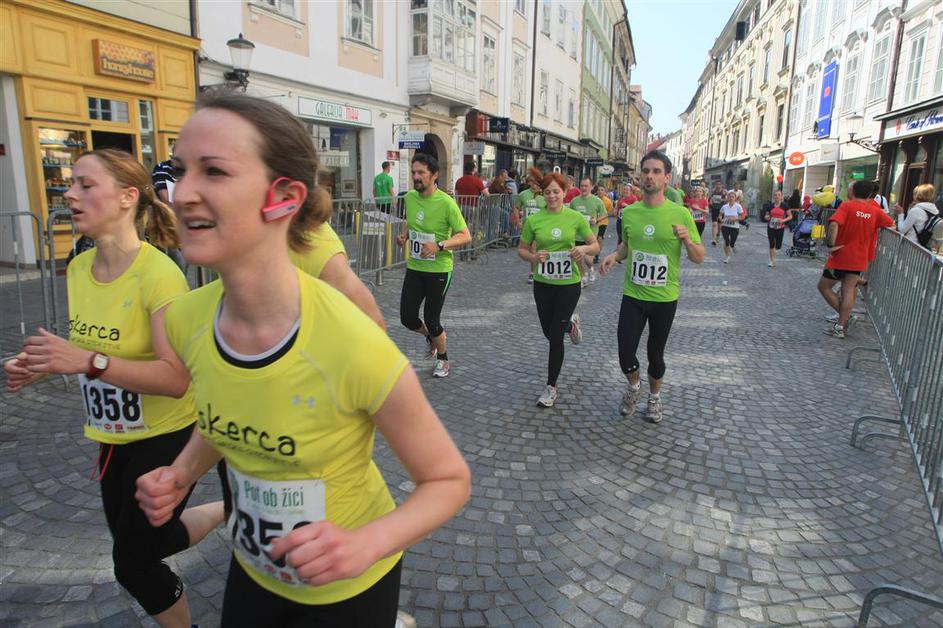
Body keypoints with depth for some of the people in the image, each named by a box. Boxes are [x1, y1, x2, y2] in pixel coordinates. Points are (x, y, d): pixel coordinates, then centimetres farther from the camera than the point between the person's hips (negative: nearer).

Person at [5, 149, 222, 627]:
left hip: (166, 435, -8)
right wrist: (42, 365, -5)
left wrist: (89, 362, -36)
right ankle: (227, 513, 42)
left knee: (133, 561, 8)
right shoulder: (78, 269, -1)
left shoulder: (158, 274, -25)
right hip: (113, 437, 8)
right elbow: (88, 350, 13)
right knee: (137, 542, 23)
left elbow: (176, 378, -29)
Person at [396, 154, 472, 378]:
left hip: (439, 270, -5)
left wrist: (439, 246, -30)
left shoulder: (446, 202, -18)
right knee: (407, 318, 5)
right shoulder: (410, 197, 0)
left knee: (431, 320, 2)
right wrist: (404, 235, 1)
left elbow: (465, 236, -16)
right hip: (414, 267, 5)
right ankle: (432, 336, 40)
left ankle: (443, 359, 31)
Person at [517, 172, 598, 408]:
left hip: (569, 283, -2)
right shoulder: (534, 220, -4)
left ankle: (551, 387, 14)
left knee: (555, 337, -3)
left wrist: (584, 249, -21)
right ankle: (570, 324, 54)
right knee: (548, 332, 17)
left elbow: (595, 245, 1)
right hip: (542, 283, 3)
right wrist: (533, 257, -16)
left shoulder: (576, 217, -6)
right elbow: (521, 249, 5)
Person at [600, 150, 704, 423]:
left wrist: (687, 239, -24)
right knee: (625, 355, -1)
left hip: (665, 298, -1)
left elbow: (699, 258, -3)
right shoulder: (629, 213, -2)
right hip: (633, 296, 2)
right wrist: (615, 255, -4)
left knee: (656, 354, 14)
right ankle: (634, 387, 33)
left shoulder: (681, 214, -10)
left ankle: (654, 397, 41)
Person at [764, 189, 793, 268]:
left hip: (780, 228, 0)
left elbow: (790, 216, 1)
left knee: (778, 246, 3)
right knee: (772, 244, -7)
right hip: (771, 227, 0)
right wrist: (766, 217, -12)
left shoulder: (784, 206, -1)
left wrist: (783, 220, -16)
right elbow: (766, 216, 11)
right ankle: (772, 261, 1)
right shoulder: (770, 206, 3)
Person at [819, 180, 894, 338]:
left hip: (841, 256, -5)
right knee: (849, 290, 6)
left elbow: (834, 224, -28)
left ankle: (845, 316, 2)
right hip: (859, 258, 5)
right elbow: (891, 224, 17)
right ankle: (841, 326, 5)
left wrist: (830, 245, -22)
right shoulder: (875, 210, 3)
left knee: (824, 286, 7)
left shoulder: (847, 206, -11)